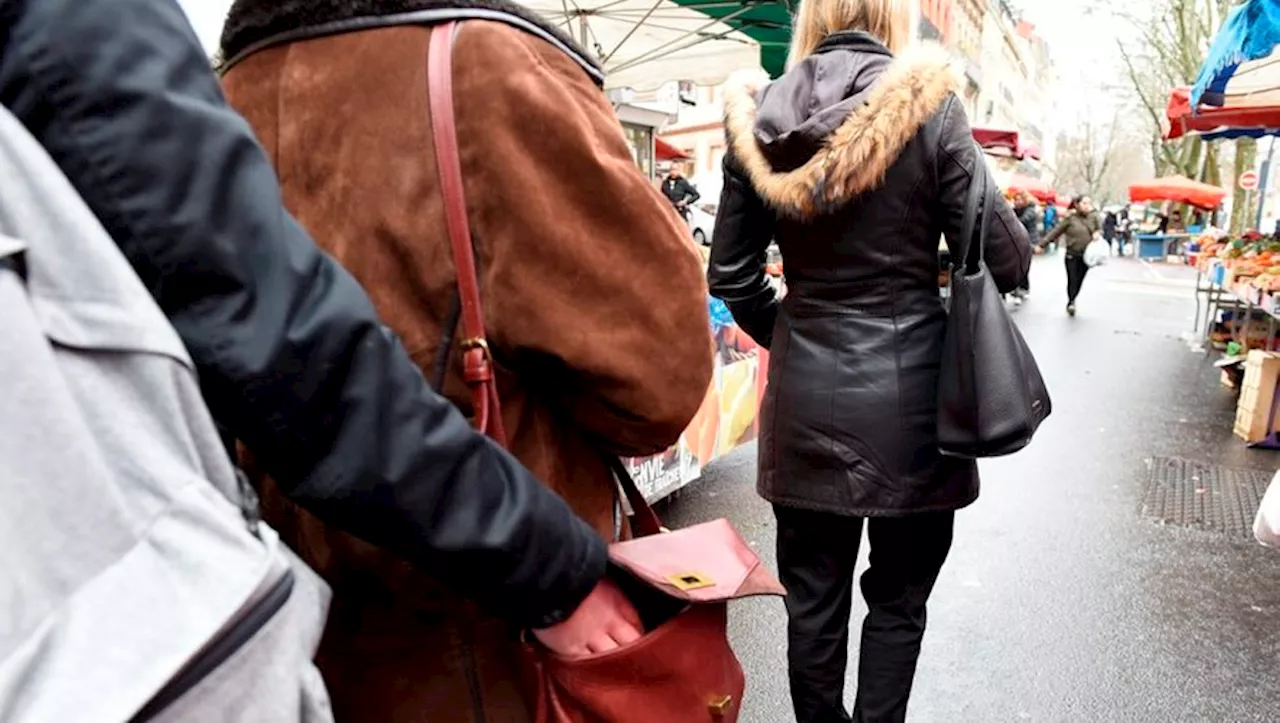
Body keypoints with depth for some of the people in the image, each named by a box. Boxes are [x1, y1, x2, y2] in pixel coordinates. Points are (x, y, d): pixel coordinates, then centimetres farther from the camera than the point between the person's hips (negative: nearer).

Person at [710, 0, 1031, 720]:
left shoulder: (758, 118, 1)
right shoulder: (926, 103, -9)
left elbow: (732, 275, 4)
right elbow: (1004, 261, -8)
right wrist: (1022, 234, 15)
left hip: (804, 396, 3)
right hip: (904, 394, -3)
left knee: (813, 599, 16)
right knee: (896, 600, 15)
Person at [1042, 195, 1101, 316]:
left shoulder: (1093, 217, 3)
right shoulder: (1070, 218, -8)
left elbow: (1099, 229, 18)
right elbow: (1056, 232, -6)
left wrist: (1097, 234, -6)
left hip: (1086, 255, 3)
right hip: (1072, 255, -3)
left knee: (1079, 280, 6)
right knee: (1072, 280, -7)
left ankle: (1072, 301, 22)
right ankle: (1071, 302, 2)